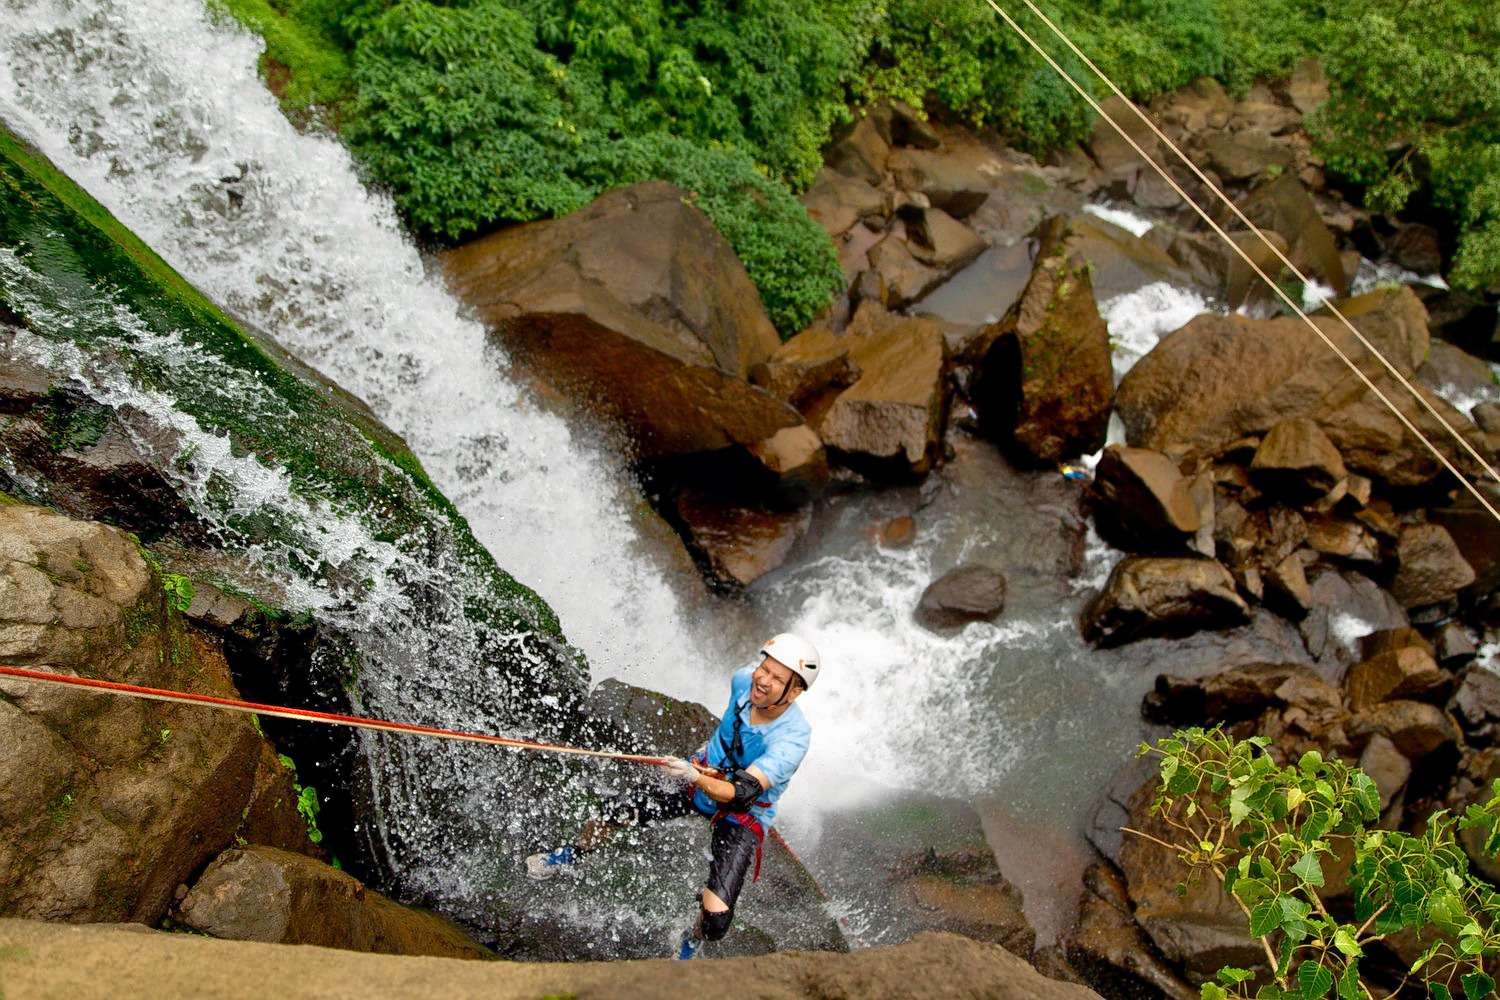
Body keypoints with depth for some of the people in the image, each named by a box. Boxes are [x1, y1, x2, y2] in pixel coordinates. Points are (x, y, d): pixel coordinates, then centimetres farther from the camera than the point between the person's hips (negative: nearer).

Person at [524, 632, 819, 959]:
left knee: (715, 923, -18)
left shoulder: (793, 738, -35)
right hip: (704, 772, 5)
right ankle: (569, 856, 35)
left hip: (744, 815, -4)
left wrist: (696, 778, -54)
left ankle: (691, 943, 21)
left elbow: (741, 795, -39)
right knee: (609, 815, -1)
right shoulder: (744, 679, -19)